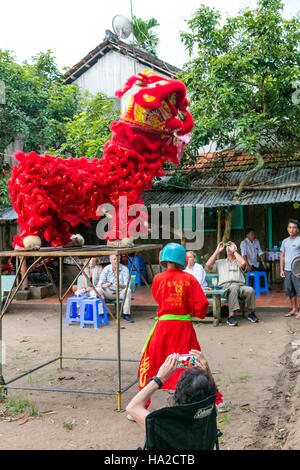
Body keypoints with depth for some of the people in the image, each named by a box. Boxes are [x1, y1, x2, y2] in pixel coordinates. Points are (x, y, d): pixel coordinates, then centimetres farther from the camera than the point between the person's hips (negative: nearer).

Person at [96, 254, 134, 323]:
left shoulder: (124, 269, -11)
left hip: (121, 292, -1)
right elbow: (100, 283, -10)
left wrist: (120, 285, -42)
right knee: (98, 290, -25)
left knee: (128, 291, -34)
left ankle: (126, 314, -24)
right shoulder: (106, 269, -6)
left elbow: (126, 285, -18)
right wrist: (104, 285, -35)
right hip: (109, 293, 2)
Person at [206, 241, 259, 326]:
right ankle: (231, 316, -39)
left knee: (250, 290, -30)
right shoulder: (220, 262, 27)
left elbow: (243, 263, -3)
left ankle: (251, 313, -8)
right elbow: (208, 264, 10)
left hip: (240, 285, 1)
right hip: (225, 286, -1)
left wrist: (234, 251, 4)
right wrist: (217, 251, 12)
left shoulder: (238, 262, 23)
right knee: (234, 288, -37)